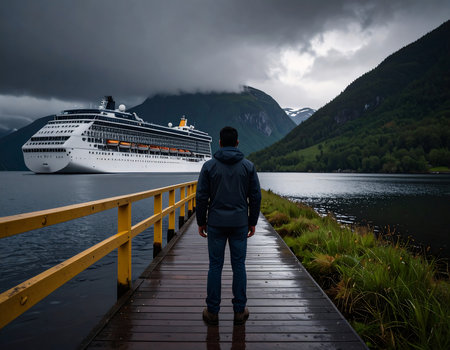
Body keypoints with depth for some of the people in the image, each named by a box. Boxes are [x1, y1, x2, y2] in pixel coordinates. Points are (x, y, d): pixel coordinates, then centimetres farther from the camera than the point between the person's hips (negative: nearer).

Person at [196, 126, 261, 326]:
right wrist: (252, 222, 10)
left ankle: (212, 311, 15)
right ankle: (240, 311, 18)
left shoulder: (209, 166, -3)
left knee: (215, 266, 7)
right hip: (240, 224, 1)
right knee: (239, 266, 9)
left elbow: (201, 197, -3)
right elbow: (255, 196, 2)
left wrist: (201, 222, 6)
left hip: (216, 224, -1)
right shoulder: (248, 166, 1)